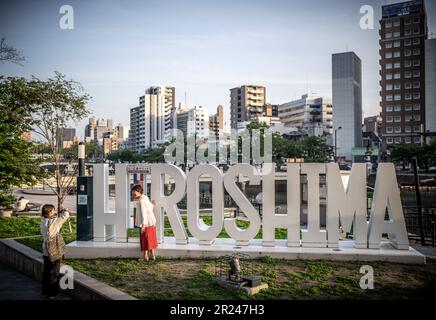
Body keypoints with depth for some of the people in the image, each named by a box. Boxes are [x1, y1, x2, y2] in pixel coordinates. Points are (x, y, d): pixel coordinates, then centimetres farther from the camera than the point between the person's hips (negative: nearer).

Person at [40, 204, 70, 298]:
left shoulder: (43, 221, 2)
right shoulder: (52, 221, -22)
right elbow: (65, 216, -20)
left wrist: (61, 213, 4)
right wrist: (65, 211, 1)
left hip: (46, 251, 8)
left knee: (46, 271, 18)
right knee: (54, 273, 5)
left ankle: (45, 291, 29)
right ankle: (52, 293, 15)